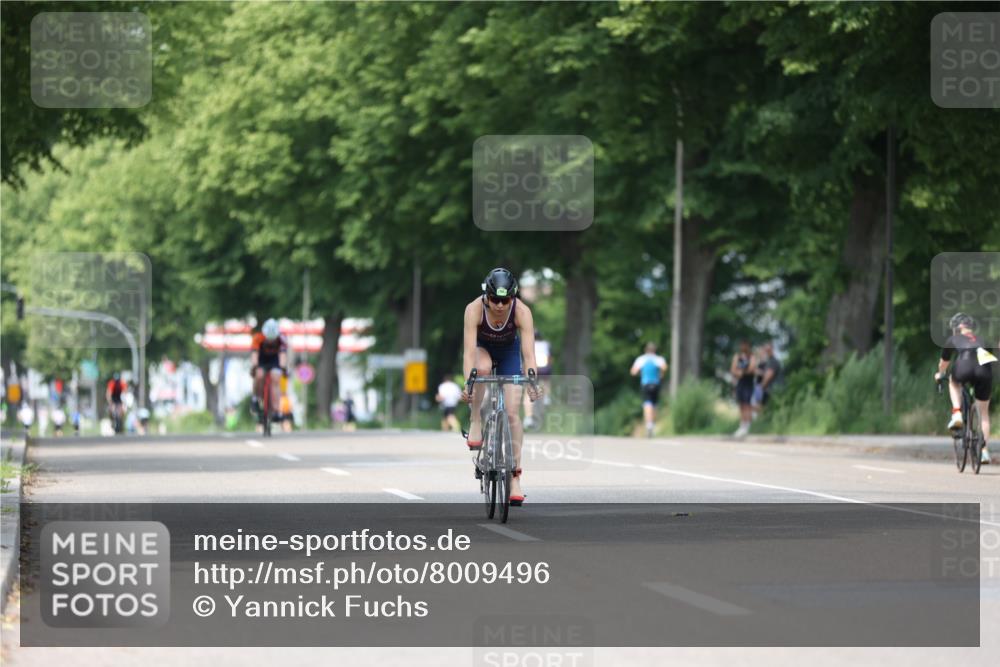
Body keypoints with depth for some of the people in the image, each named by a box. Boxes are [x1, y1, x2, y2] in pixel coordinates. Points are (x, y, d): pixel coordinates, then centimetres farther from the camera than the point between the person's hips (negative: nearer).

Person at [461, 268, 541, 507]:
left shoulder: (522, 311, -32)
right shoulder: (474, 309, -34)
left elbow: (528, 352, -37)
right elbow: (469, 351, -39)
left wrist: (532, 382, -52)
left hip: (508, 351, 1)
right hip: (482, 347, -1)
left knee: (512, 412, -10)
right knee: (483, 368, -39)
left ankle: (515, 477, -6)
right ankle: (476, 422, -19)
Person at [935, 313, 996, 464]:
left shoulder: (953, 339, 28)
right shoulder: (981, 340, 35)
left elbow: (944, 362, 41)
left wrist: (939, 374, 62)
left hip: (964, 368, -2)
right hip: (985, 369, 2)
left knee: (954, 382, 36)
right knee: (983, 412, 18)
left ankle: (956, 414, 15)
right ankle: (984, 450, 14)